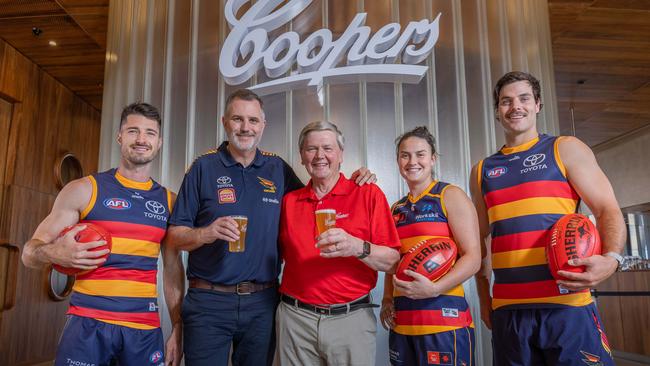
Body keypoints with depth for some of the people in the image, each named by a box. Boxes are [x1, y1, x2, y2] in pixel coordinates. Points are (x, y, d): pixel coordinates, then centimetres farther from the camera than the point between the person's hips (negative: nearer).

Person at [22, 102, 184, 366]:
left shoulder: (169, 201, 7)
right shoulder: (84, 190, 0)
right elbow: (30, 253, 1)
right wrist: (54, 253, -21)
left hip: (146, 329, 3)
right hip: (88, 323, -2)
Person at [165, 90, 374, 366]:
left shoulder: (278, 168, 6)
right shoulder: (204, 167, -2)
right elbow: (175, 235, -2)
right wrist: (207, 233, -23)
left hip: (262, 303, 3)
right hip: (209, 301, -2)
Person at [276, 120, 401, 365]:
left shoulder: (368, 194, -2)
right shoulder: (289, 200, 8)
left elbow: (392, 261, -7)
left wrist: (357, 248, -24)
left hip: (352, 319, -2)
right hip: (295, 319, 2)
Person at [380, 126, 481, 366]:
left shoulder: (450, 196, -2)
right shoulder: (397, 208, 15)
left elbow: (473, 258, -10)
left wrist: (434, 289, -22)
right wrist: (387, 299, 5)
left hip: (445, 320, -5)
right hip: (401, 323, 6)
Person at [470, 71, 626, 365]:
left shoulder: (565, 149, 5)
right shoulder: (482, 170, 14)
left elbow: (608, 210, -2)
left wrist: (611, 258, -21)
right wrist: (484, 299, 13)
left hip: (567, 305, -3)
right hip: (507, 309, 3)